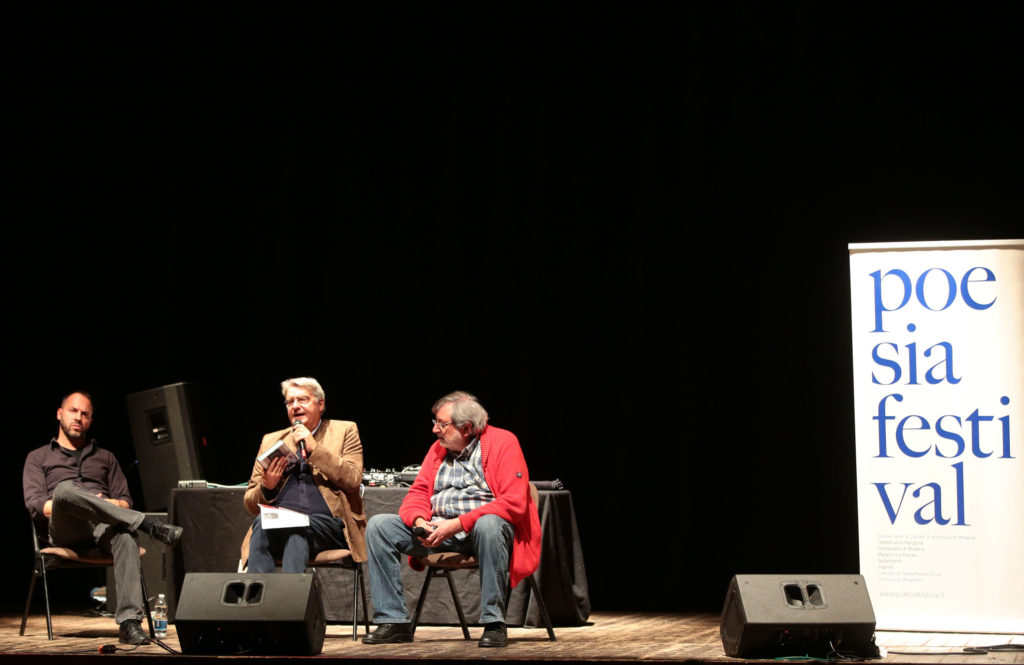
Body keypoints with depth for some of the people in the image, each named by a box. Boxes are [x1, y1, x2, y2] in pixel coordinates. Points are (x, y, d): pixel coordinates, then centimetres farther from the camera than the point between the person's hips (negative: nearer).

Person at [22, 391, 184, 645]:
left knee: (125, 535, -39)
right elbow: (35, 504, 8)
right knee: (65, 489, -38)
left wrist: (111, 505, -3)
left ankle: (129, 622, -51)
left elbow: (125, 501, 22)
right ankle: (148, 524, -38)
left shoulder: (105, 457, 32)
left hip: (103, 527, 2)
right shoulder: (38, 458, 24)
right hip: (64, 530, -2)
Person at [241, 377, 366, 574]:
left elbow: (353, 480, -1)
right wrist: (266, 487, -2)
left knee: (295, 531, -36)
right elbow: (250, 502, 21)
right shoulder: (271, 440, 23)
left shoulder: (344, 431, 16)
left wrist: (315, 448, -6)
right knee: (261, 523, -33)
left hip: (328, 523, -2)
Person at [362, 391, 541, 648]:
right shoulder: (439, 448, 13)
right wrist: (419, 521, -12)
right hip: (438, 530, 6)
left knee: (489, 525, -41)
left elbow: (514, 502, -18)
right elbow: (418, 492, 14)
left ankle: (494, 624, -31)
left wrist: (458, 524, -23)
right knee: (379, 526, -11)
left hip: (479, 529, -6)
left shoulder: (503, 443, -7)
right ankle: (393, 622, -11)